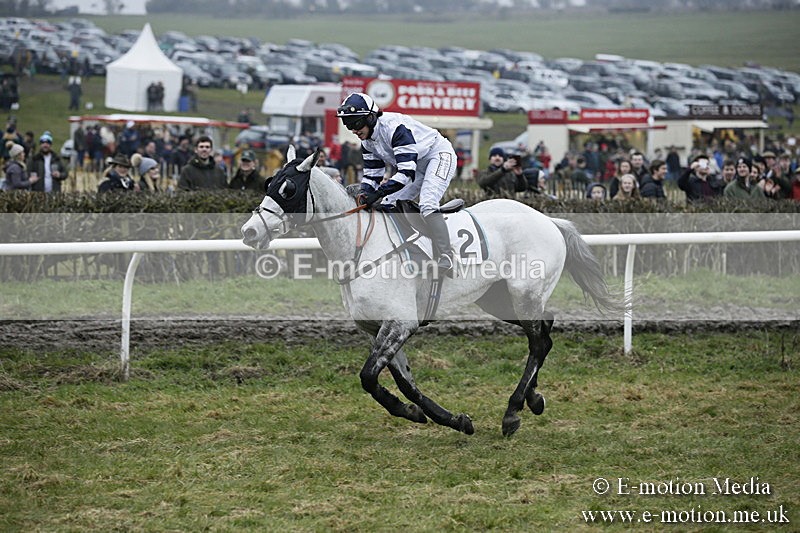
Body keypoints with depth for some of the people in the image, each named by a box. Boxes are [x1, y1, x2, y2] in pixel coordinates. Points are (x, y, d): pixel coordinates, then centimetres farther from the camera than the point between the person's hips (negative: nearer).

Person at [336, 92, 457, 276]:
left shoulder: (394, 127, -31)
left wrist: (378, 193, -40)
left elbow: (407, 172, -36)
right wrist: (363, 195, -18)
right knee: (387, 205, 3)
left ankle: (446, 259, -35)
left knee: (427, 204, -29)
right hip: (419, 167, 10)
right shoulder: (367, 141, -3)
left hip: (439, 155, -10)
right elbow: (372, 175, 3)